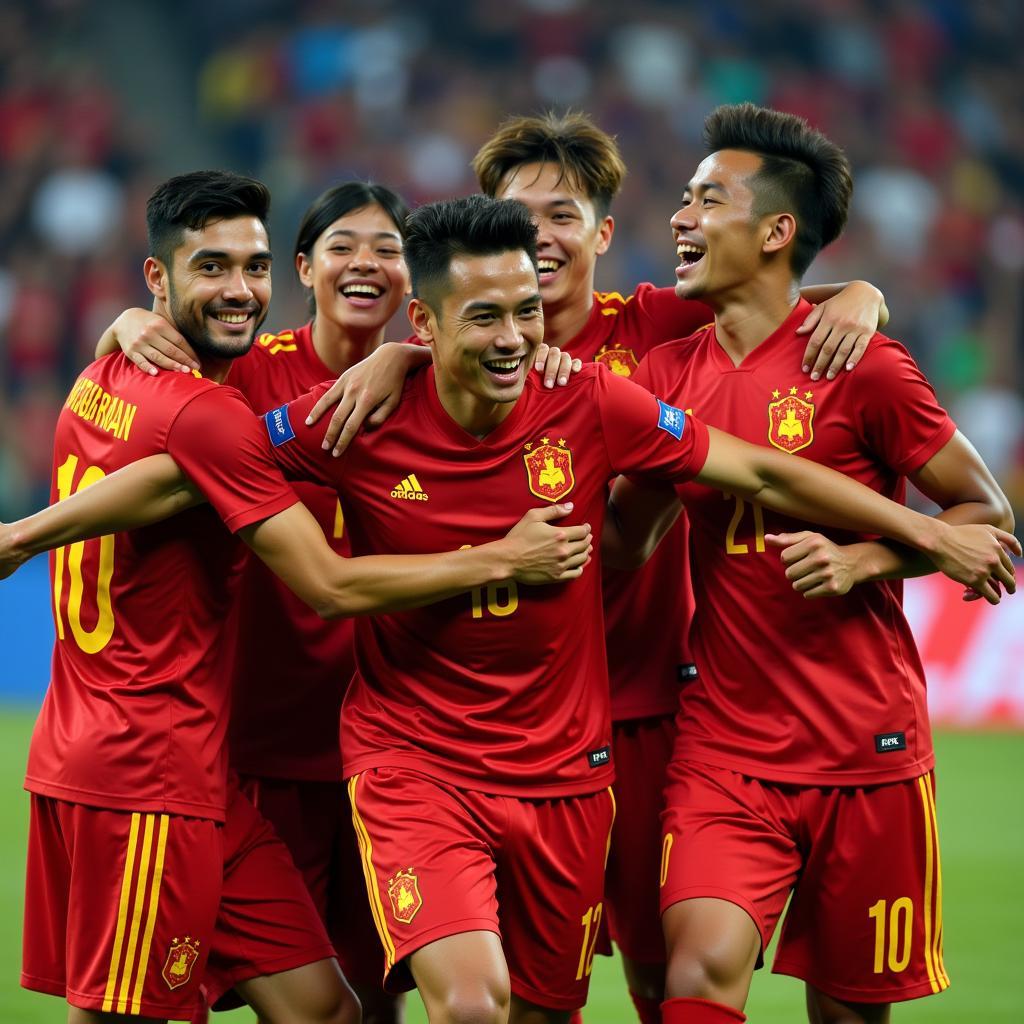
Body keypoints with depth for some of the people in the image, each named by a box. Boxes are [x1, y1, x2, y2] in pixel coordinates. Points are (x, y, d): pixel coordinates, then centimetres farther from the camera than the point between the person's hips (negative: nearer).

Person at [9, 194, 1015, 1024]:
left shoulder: (591, 408, -8)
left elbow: (762, 474, 1)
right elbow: (180, 473, -2)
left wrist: (932, 533, 4)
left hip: (563, 769, 3)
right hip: (412, 759, -3)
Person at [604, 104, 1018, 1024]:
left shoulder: (860, 367, -7)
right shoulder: (669, 374, 7)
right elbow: (621, 536, 9)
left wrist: (863, 560, -17)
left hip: (866, 754, -3)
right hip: (723, 746, 3)